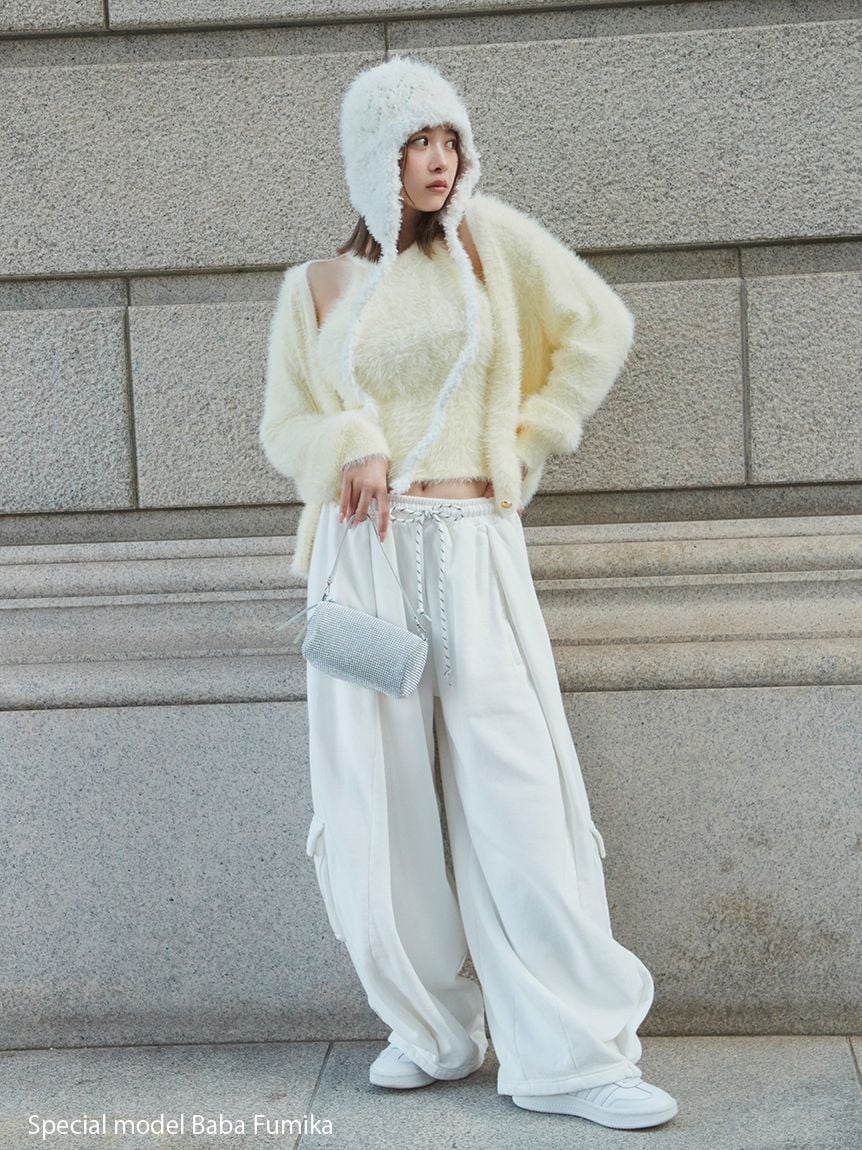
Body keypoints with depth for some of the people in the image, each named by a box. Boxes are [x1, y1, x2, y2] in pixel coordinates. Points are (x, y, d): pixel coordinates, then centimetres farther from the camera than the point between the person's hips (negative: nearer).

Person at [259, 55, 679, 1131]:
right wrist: (352, 447, -8)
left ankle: (569, 1052, -1)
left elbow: (598, 326, 11)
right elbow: (285, 426, 13)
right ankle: (433, 1027, 19)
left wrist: (527, 440, 8)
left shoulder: (488, 235, 7)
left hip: (475, 549, -1)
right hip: (365, 558, 2)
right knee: (385, 798, 3)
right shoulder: (313, 287, 10)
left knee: (517, 792, -6)